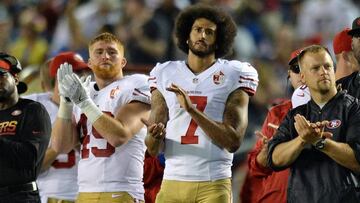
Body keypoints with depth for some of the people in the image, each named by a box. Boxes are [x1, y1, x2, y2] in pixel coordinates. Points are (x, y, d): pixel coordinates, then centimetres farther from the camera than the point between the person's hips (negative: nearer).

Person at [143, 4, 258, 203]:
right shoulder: (164, 74, 11)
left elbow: (233, 142, -7)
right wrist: (155, 136, -16)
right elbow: (153, 149, 9)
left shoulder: (234, 75, 3)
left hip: (214, 184, -2)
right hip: (172, 181, 3)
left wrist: (192, 110, -16)